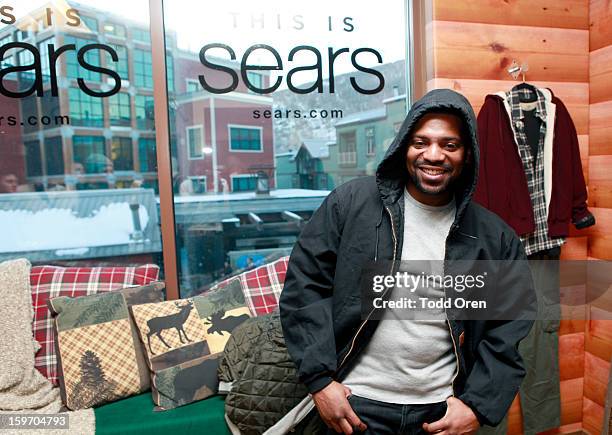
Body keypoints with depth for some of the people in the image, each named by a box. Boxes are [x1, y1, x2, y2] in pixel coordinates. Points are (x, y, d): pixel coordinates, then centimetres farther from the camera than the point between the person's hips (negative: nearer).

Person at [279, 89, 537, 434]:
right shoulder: (351, 202, -10)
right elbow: (305, 285, -9)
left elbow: (511, 328, 3)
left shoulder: (495, 237, -2)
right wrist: (320, 379, -11)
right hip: (355, 403, -2)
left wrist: (478, 406, -4)